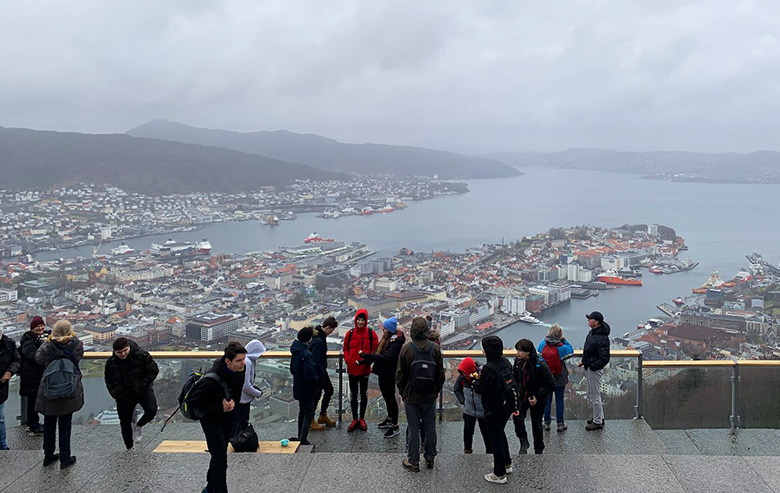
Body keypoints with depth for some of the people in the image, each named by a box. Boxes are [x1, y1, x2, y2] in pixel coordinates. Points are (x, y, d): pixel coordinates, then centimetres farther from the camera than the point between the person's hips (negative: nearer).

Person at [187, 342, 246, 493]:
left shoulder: (240, 370, -12)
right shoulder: (213, 379, -36)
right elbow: (194, 400, -29)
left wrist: (233, 402, -6)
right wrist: (219, 408, -29)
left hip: (227, 417, 8)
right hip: (212, 420, -8)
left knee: (219, 455, 20)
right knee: (220, 459, -8)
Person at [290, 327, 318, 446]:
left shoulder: (296, 351, 2)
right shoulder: (307, 354, -26)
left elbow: (292, 369, 14)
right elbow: (310, 375, -27)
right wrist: (318, 380, -9)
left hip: (298, 387, 9)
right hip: (307, 389, -9)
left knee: (302, 411, 23)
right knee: (309, 414, 1)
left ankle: (300, 436, 33)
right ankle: (303, 439, -2)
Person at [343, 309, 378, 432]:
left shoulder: (371, 334, -6)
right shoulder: (350, 333, -1)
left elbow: (375, 350, -3)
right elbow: (345, 349, 4)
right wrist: (349, 360, -11)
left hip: (365, 369, -1)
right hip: (352, 369, 1)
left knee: (364, 394, 11)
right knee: (353, 394, 9)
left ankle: (362, 419, 25)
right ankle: (354, 419, 20)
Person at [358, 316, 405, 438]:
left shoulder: (396, 340, -21)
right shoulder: (387, 338, 9)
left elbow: (387, 357, -29)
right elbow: (378, 353, 12)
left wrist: (369, 356, -32)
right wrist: (365, 360, 3)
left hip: (389, 374, -9)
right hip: (383, 373, 9)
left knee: (390, 397, -2)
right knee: (386, 396, 21)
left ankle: (395, 426, 7)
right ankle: (389, 419, 37)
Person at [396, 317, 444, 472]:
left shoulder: (406, 348, -12)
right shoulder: (435, 348, -5)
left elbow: (400, 374, -6)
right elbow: (441, 374, 1)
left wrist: (403, 393, 8)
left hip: (411, 396, -2)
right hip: (429, 397, 2)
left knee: (413, 429, 5)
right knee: (430, 427, 13)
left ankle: (413, 461, 13)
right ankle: (430, 458, 23)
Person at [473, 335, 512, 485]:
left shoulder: (489, 368, -27)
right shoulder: (506, 363, 0)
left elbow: (480, 389, -21)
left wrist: (475, 381, -1)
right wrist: (481, 378, 9)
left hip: (493, 410, -9)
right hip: (506, 406, 9)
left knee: (496, 439, 4)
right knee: (500, 433, 27)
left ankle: (499, 475, 15)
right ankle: (507, 464, 42)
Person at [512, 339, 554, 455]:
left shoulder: (540, 365, -24)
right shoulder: (518, 361, -7)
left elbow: (551, 385, -18)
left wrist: (537, 397, -22)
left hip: (537, 399, -4)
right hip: (522, 397, 4)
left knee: (536, 424, 9)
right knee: (517, 417, -18)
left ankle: (538, 450, 29)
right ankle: (523, 442, 4)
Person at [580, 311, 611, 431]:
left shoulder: (602, 338, -25)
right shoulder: (592, 332, 4)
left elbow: (604, 359, -25)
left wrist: (591, 366, -20)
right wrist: (584, 361, 10)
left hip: (595, 370, -10)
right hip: (588, 368, 10)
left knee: (595, 396, 1)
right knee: (591, 395, 21)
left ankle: (598, 422, 14)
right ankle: (599, 417, 36)